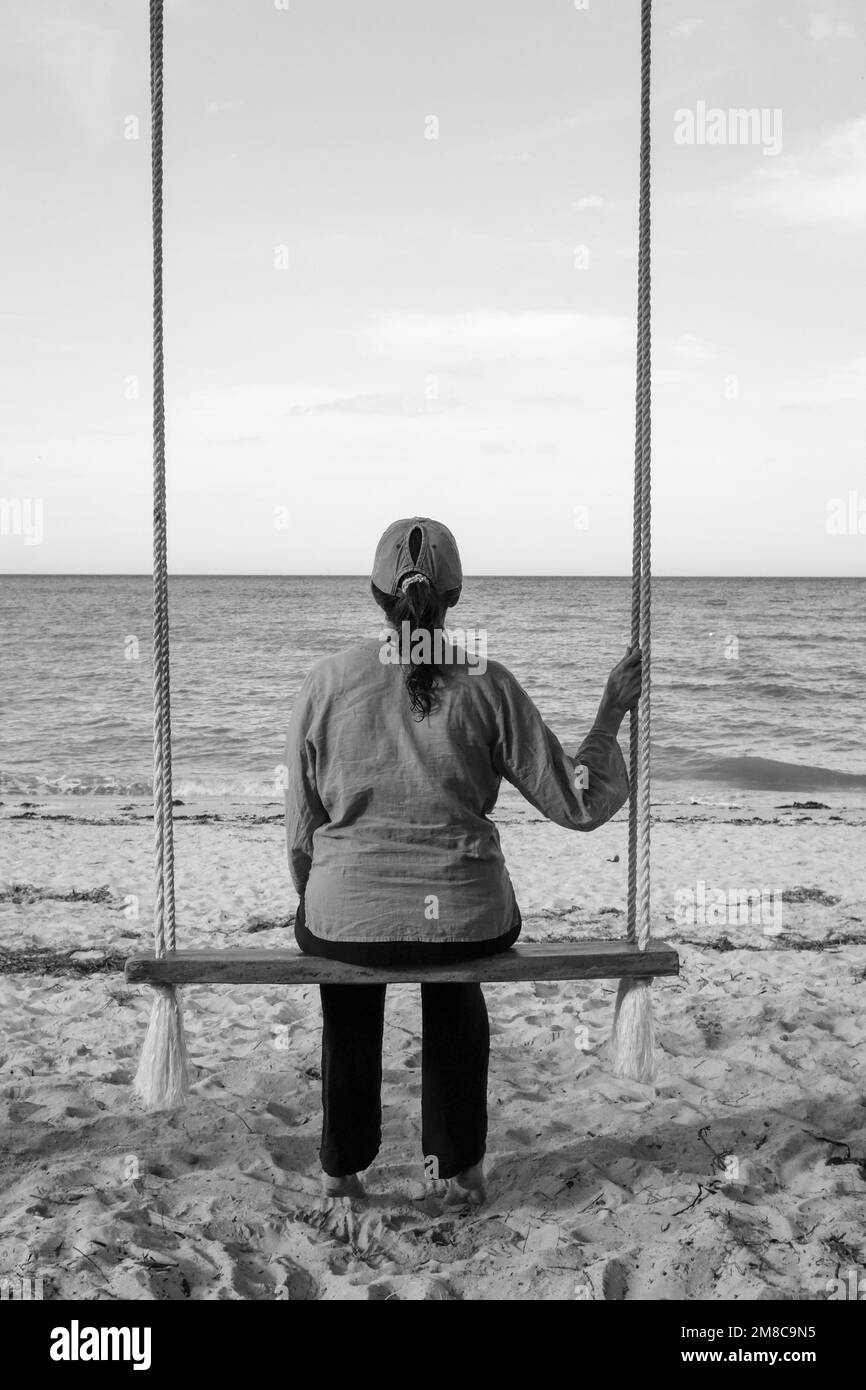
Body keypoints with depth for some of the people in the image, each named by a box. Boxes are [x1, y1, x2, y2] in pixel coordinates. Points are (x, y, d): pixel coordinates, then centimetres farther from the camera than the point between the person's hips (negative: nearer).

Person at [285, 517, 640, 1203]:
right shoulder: (488, 684, -6)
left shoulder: (325, 682, -5)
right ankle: (460, 1166, 44)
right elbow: (578, 804, -2)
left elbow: (300, 831, 2)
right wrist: (612, 713, 10)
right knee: (456, 987, 37)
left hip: (347, 918, 0)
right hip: (469, 920, 0)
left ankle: (343, 1168, 46)